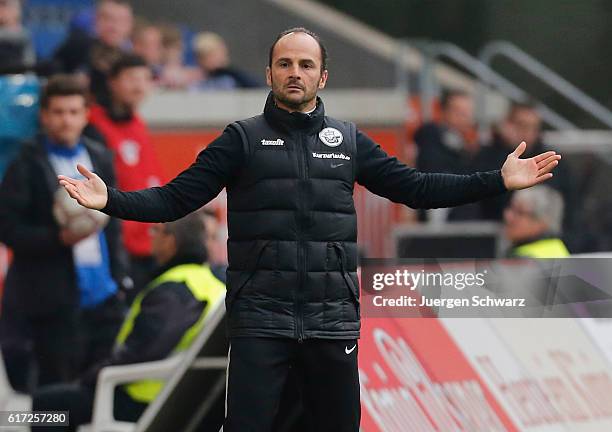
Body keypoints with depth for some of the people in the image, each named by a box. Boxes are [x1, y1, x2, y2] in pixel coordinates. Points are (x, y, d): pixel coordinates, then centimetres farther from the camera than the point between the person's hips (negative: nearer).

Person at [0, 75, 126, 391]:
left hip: (102, 295, 5)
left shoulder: (100, 158, 12)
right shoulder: (26, 163, -5)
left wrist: (117, 276, 11)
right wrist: (60, 238, -20)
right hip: (55, 301, -5)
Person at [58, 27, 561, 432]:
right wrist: (111, 200, -16)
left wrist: (499, 180, 6)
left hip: (333, 319, 2)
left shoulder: (348, 140, 12)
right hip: (259, 319, -2)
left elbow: (416, 188, 13)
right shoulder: (243, 138, 5)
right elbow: (176, 198, 0)